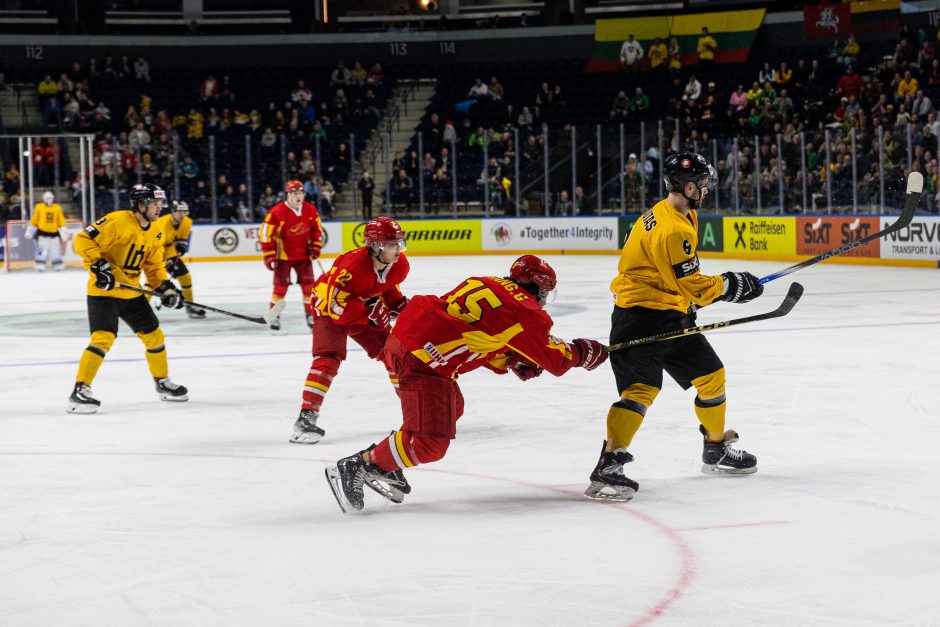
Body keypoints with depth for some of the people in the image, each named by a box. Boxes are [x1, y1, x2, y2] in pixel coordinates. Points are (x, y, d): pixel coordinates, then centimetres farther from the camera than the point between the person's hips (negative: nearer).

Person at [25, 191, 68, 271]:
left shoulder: (57, 208, 9)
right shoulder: (38, 207, 2)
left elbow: (61, 221, 12)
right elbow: (34, 220, 8)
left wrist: (64, 231, 7)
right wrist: (30, 231, 10)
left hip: (54, 232, 3)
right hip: (42, 232, -3)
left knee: (56, 251, 4)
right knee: (42, 250, -11)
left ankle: (58, 266, 14)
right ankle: (40, 266, -7)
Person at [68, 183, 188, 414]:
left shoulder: (155, 235, 8)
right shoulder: (118, 221, -18)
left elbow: (154, 267, 15)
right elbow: (83, 240, -20)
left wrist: (166, 288, -1)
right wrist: (98, 265, -29)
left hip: (131, 292, 8)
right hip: (103, 290, -8)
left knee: (153, 334, 14)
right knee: (104, 337, -23)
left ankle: (163, 383, 35)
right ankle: (80, 391, -20)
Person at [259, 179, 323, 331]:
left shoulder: (310, 210, -4)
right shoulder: (277, 212, -20)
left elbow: (316, 229, 11)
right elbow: (266, 234, -17)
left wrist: (315, 247, 2)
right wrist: (269, 256, -19)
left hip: (303, 254, 4)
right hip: (283, 255, -4)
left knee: (308, 284, 3)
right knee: (281, 285, -7)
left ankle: (311, 315, 15)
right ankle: (274, 316, 3)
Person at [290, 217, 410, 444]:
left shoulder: (400, 265, -15)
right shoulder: (353, 264, -37)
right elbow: (335, 304, -35)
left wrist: (400, 306, -9)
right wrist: (370, 312, -34)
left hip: (366, 307, 7)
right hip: (329, 306, -7)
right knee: (328, 358, -22)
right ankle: (307, 416, -24)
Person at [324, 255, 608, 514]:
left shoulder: (487, 284, 20)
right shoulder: (526, 310, -4)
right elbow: (556, 359, 3)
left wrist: (514, 362, 18)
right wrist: (584, 352, 21)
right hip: (422, 358, -10)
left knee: (451, 408, 29)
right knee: (431, 443, -10)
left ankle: (384, 463, 26)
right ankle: (353, 468, -6)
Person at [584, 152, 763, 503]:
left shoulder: (672, 215, 10)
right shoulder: (672, 230, -23)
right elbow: (691, 286, -20)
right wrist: (729, 286, -9)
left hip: (670, 316, 11)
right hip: (640, 318, -10)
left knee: (711, 375, 16)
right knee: (641, 388, -20)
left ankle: (717, 449, 33)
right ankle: (608, 466, -22)